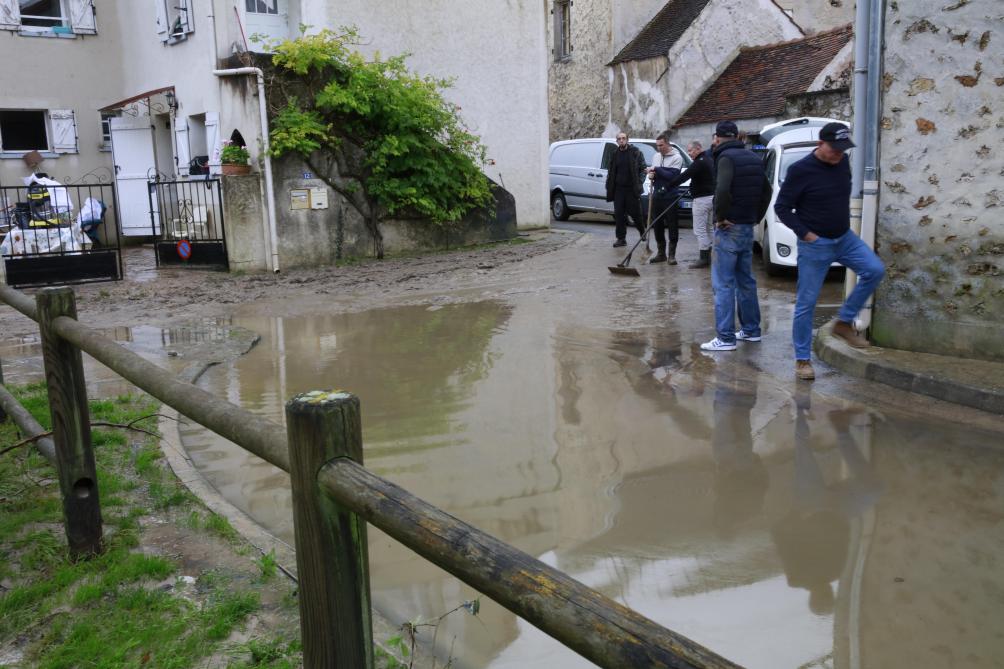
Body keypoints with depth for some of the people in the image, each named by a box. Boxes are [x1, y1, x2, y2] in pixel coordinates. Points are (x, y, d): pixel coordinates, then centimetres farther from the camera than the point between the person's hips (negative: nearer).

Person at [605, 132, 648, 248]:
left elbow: (643, 168, 0)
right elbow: (610, 172, 16)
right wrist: (609, 186, 7)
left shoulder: (635, 152, -1)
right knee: (619, 214, 0)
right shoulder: (615, 154, 11)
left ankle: (642, 231, 29)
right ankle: (621, 238, 6)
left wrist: (639, 182, -10)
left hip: (631, 189, -3)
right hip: (618, 189, 4)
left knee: (635, 213, 3)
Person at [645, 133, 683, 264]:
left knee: (672, 226, -1)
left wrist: (657, 169, -15)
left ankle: (671, 255, 5)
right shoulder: (655, 156, 12)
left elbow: (672, 176, -18)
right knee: (657, 226, 9)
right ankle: (661, 253, 19)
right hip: (657, 195, 6)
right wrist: (651, 175, -2)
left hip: (670, 197, -6)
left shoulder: (677, 158, -7)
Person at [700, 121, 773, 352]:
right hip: (748, 227, 9)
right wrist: (756, 217, 17)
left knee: (723, 283, -6)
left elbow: (722, 190, -29)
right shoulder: (753, 158, 13)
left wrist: (720, 217, -16)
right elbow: (766, 191, 19)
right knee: (746, 281, 17)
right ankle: (751, 330, 25)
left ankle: (726, 338, -7)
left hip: (729, 229, -8)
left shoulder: (726, 158, -13)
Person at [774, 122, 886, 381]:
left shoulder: (843, 162, 2)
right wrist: (805, 234, -15)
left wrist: (845, 221, 12)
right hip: (814, 245, -6)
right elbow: (781, 207, -11)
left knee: (875, 270, -14)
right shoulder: (801, 170, -16)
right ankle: (802, 359, 12)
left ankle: (844, 322, 3)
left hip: (845, 238, 6)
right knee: (806, 303, -1)